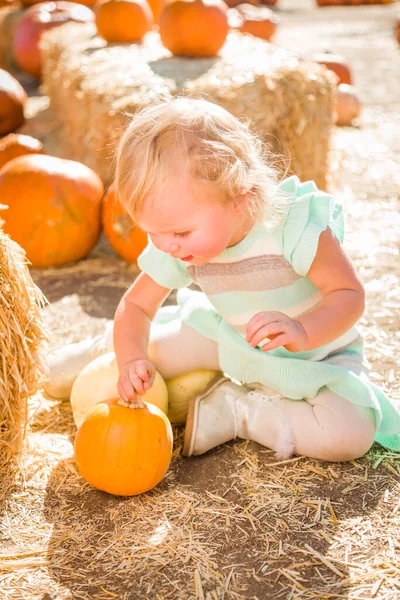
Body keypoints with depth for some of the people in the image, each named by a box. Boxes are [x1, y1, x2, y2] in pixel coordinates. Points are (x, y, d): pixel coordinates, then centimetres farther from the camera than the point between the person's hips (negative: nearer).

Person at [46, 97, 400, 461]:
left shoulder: (293, 225, -35)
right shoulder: (173, 251, -18)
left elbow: (350, 294, -29)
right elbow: (136, 305, -7)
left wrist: (303, 332, -48)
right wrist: (130, 358, -27)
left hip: (318, 351, -3)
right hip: (232, 342, 4)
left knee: (350, 435, -28)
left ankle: (232, 409, -14)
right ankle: (106, 348, 33)